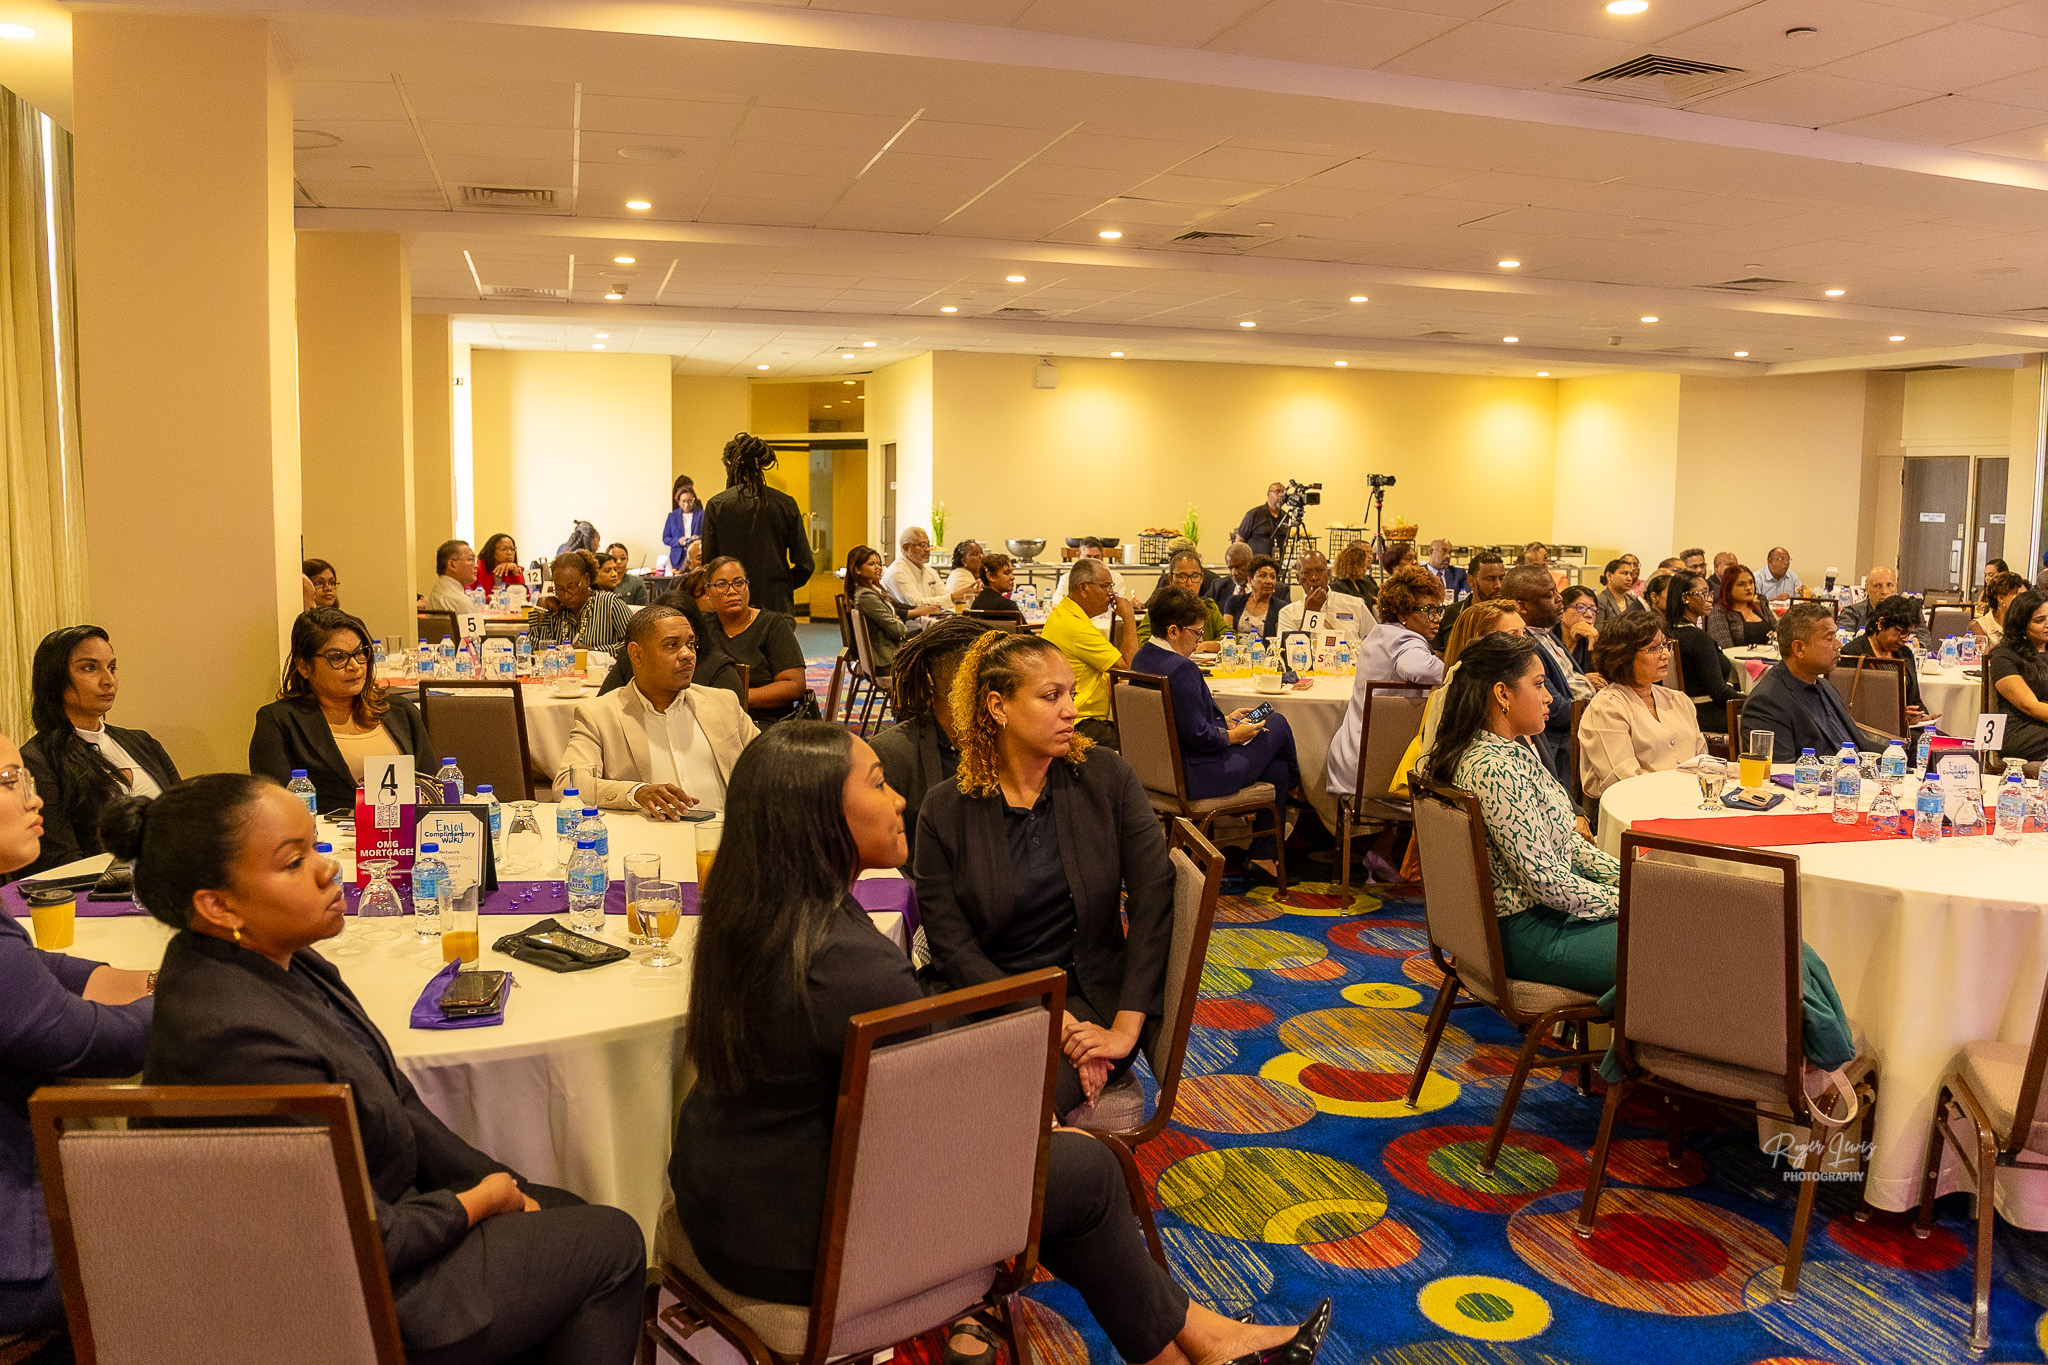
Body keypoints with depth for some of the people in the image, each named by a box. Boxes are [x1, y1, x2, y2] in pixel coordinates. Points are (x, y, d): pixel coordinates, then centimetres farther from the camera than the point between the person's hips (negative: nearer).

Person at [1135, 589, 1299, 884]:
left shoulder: (1142, 657, 5)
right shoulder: (1180, 668, -27)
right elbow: (1198, 736, -25)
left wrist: (1223, 720, 14)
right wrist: (1233, 735, -8)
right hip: (1193, 776, -10)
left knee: (1276, 766, 19)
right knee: (1277, 723, 9)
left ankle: (1262, 855, 29)